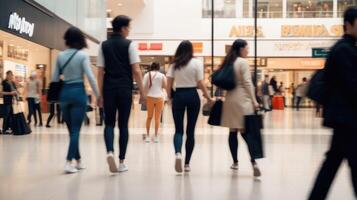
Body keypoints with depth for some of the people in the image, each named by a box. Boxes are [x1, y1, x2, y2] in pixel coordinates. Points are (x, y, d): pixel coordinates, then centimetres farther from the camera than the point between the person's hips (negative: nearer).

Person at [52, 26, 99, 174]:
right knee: (76, 129, -1)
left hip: (65, 92, 5)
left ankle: (78, 161, 25)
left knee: (71, 129, 14)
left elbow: (55, 79, 8)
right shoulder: (82, 55, -6)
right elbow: (90, 77, -13)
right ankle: (69, 162, -8)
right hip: (78, 92, -4)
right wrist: (98, 95, -8)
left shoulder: (60, 56, 6)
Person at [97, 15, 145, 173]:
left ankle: (110, 152, -16)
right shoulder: (129, 45, -1)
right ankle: (121, 162, 10)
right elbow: (136, 71, -8)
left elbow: (100, 72, 3)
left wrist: (100, 94, 7)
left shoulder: (104, 45, 6)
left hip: (109, 89, 2)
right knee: (123, 125, 6)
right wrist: (142, 92, -2)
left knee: (109, 123, 9)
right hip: (125, 89, -2)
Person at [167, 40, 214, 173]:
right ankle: (187, 163, 10)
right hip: (192, 96, -1)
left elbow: (169, 83, -1)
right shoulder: (197, 63, -1)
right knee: (190, 130, 6)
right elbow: (200, 83, -5)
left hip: (178, 96, 1)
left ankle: (178, 153, -21)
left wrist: (169, 97, 10)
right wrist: (209, 98, 3)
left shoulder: (174, 64, 5)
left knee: (178, 129, 8)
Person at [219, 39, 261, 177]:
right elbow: (247, 83, -11)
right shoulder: (243, 62, -6)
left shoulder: (228, 62, 13)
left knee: (233, 132, 9)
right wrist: (254, 101, -8)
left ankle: (235, 162, 16)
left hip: (230, 99, 6)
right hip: (242, 99, -6)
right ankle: (253, 162, -20)